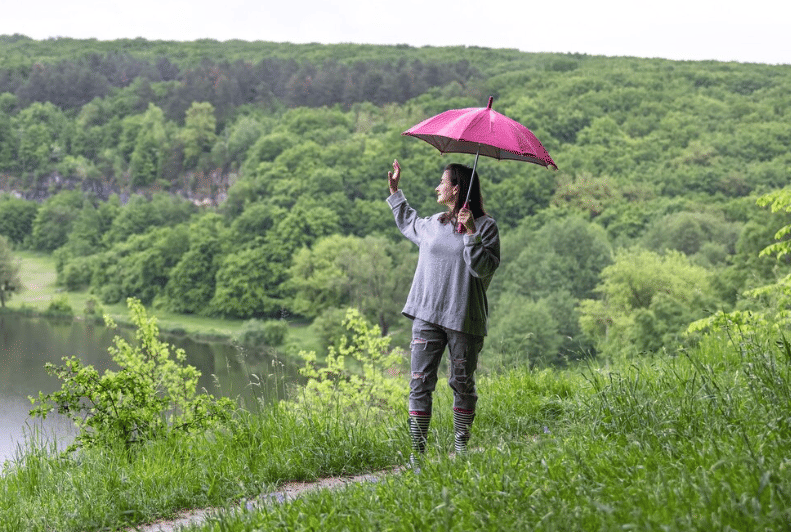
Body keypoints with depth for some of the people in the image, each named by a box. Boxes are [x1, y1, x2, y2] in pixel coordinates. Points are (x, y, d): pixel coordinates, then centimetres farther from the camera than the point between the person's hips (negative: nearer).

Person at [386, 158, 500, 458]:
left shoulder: (485, 226, -3)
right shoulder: (432, 224, 13)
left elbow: (485, 268, -15)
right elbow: (407, 224, 36)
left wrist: (471, 233, -22)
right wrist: (395, 191, 36)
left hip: (464, 318, -4)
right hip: (427, 315, 4)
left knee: (462, 384, 5)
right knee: (420, 382, -3)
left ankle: (461, 449, 17)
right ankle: (417, 452, -2)